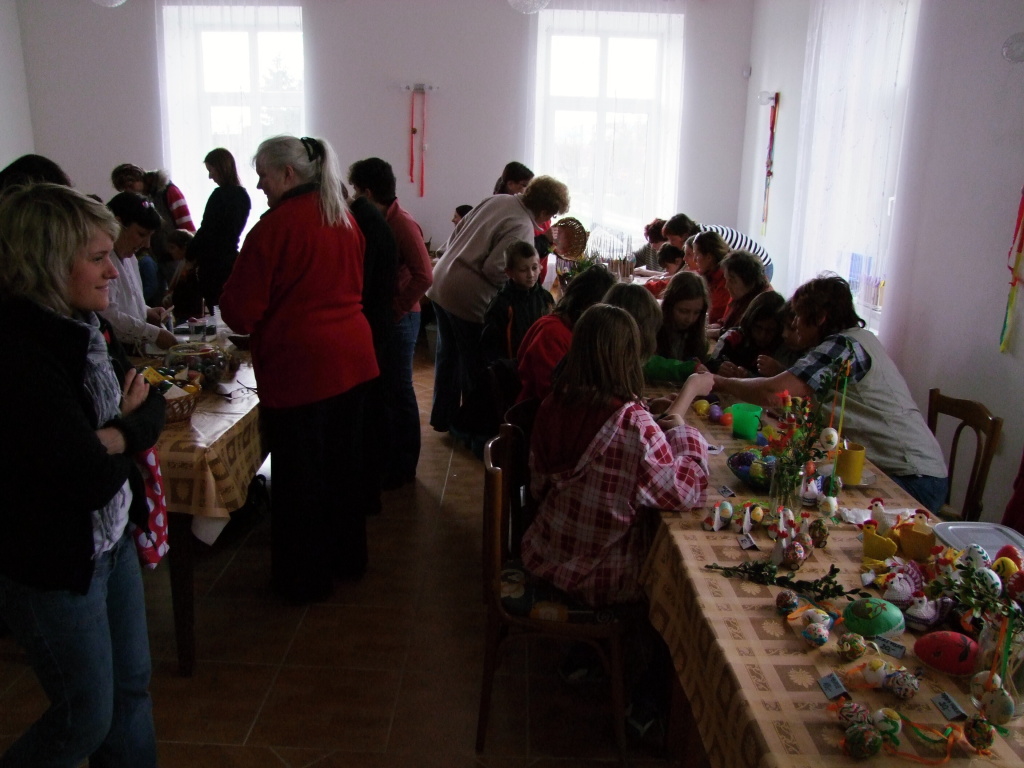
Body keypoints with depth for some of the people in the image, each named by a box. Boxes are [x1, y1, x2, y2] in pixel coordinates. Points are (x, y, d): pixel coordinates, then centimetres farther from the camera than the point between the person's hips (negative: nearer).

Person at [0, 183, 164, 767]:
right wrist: (129, 432, -9)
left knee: (132, 689, 20)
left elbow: (152, 406, 1)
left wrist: (117, 433, -20)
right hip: (54, 564, -7)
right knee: (87, 718, 12)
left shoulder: (81, 325, -1)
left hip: (113, 538, 8)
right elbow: (92, 477, -29)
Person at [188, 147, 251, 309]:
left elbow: (206, 231, -12)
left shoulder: (219, 196, -14)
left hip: (214, 261, -8)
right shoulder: (243, 195, 9)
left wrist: (191, 256, -1)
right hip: (231, 258, 8)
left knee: (215, 308, -4)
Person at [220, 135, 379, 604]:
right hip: (351, 358, 8)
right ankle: (347, 556, 36)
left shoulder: (275, 226, -15)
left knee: (299, 475, 6)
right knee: (344, 462, 19)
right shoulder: (344, 220, 8)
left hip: (297, 365, -7)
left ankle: (305, 579, 21)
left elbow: (240, 311, -12)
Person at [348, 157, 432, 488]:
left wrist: (396, 309, -18)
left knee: (398, 391, 2)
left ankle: (403, 467, 15)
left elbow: (423, 276, -24)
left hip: (398, 319, -8)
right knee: (381, 388, 16)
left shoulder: (403, 224, -16)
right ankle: (385, 457, 30)